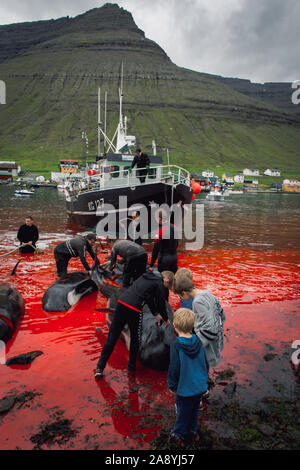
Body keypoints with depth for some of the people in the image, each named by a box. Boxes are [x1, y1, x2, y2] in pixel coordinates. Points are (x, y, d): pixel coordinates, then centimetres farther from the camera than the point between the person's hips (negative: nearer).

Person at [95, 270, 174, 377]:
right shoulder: (159, 285, 1)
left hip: (121, 302, 7)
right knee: (135, 339, 15)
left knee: (112, 336, 9)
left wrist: (155, 314, 39)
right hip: (134, 309, -6)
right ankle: (131, 367, 29)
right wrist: (166, 319, 26)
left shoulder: (147, 276, 24)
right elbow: (161, 304, 8)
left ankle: (100, 368, 12)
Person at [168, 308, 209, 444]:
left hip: (185, 389, -5)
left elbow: (174, 368, -18)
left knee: (182, 412, 14)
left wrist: (172, 384, -2)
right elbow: (206, 363, 3)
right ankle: (192, 432, 41)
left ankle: (178, 435, 33)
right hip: (200, 387, 5)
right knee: (194, 410, 24)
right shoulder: (198, 341, -7)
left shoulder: (176, 345, -23)